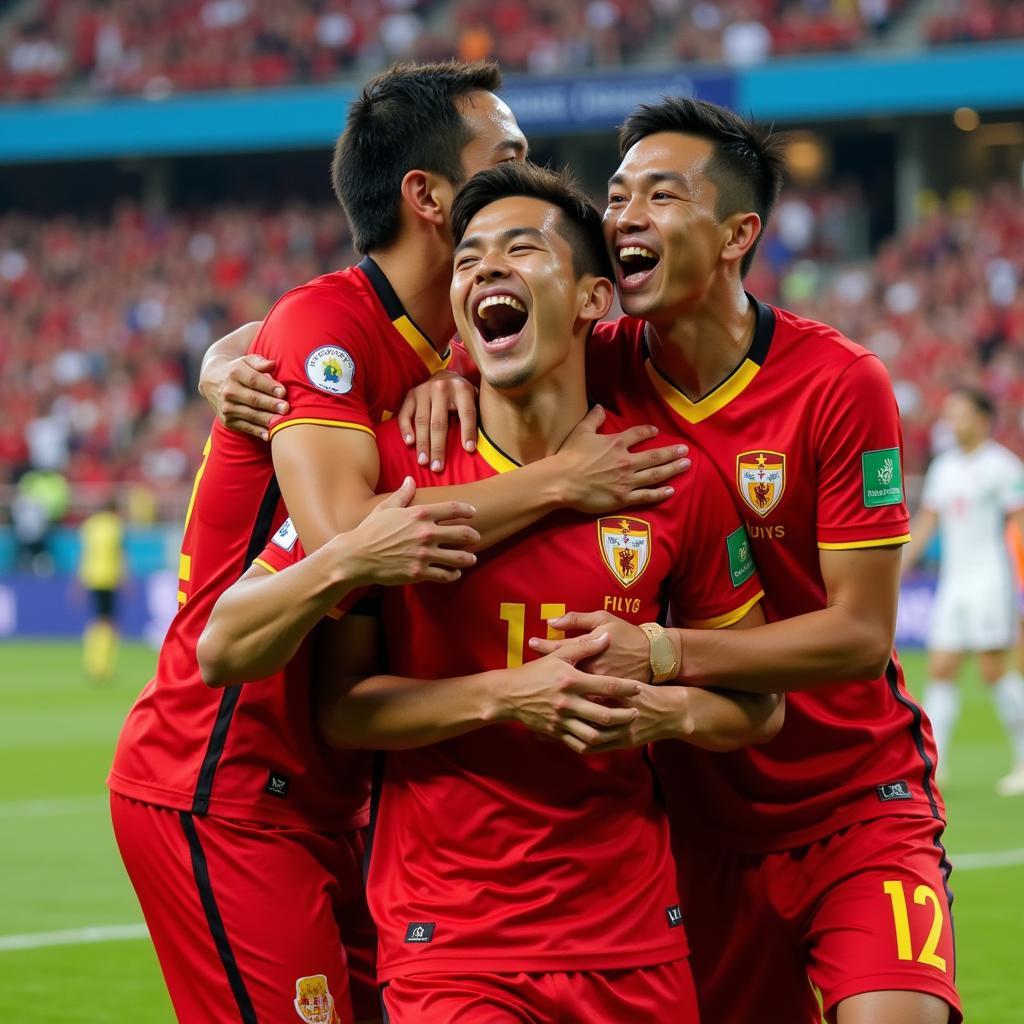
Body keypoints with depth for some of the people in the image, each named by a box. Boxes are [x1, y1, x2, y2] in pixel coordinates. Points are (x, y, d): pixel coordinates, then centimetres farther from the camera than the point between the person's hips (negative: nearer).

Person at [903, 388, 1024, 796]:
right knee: (940, 670, -1)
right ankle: (931, 764, -4)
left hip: (990, 580, -6)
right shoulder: (943, 467, 14)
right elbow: (925, 523, 20)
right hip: (952, 581, 6)